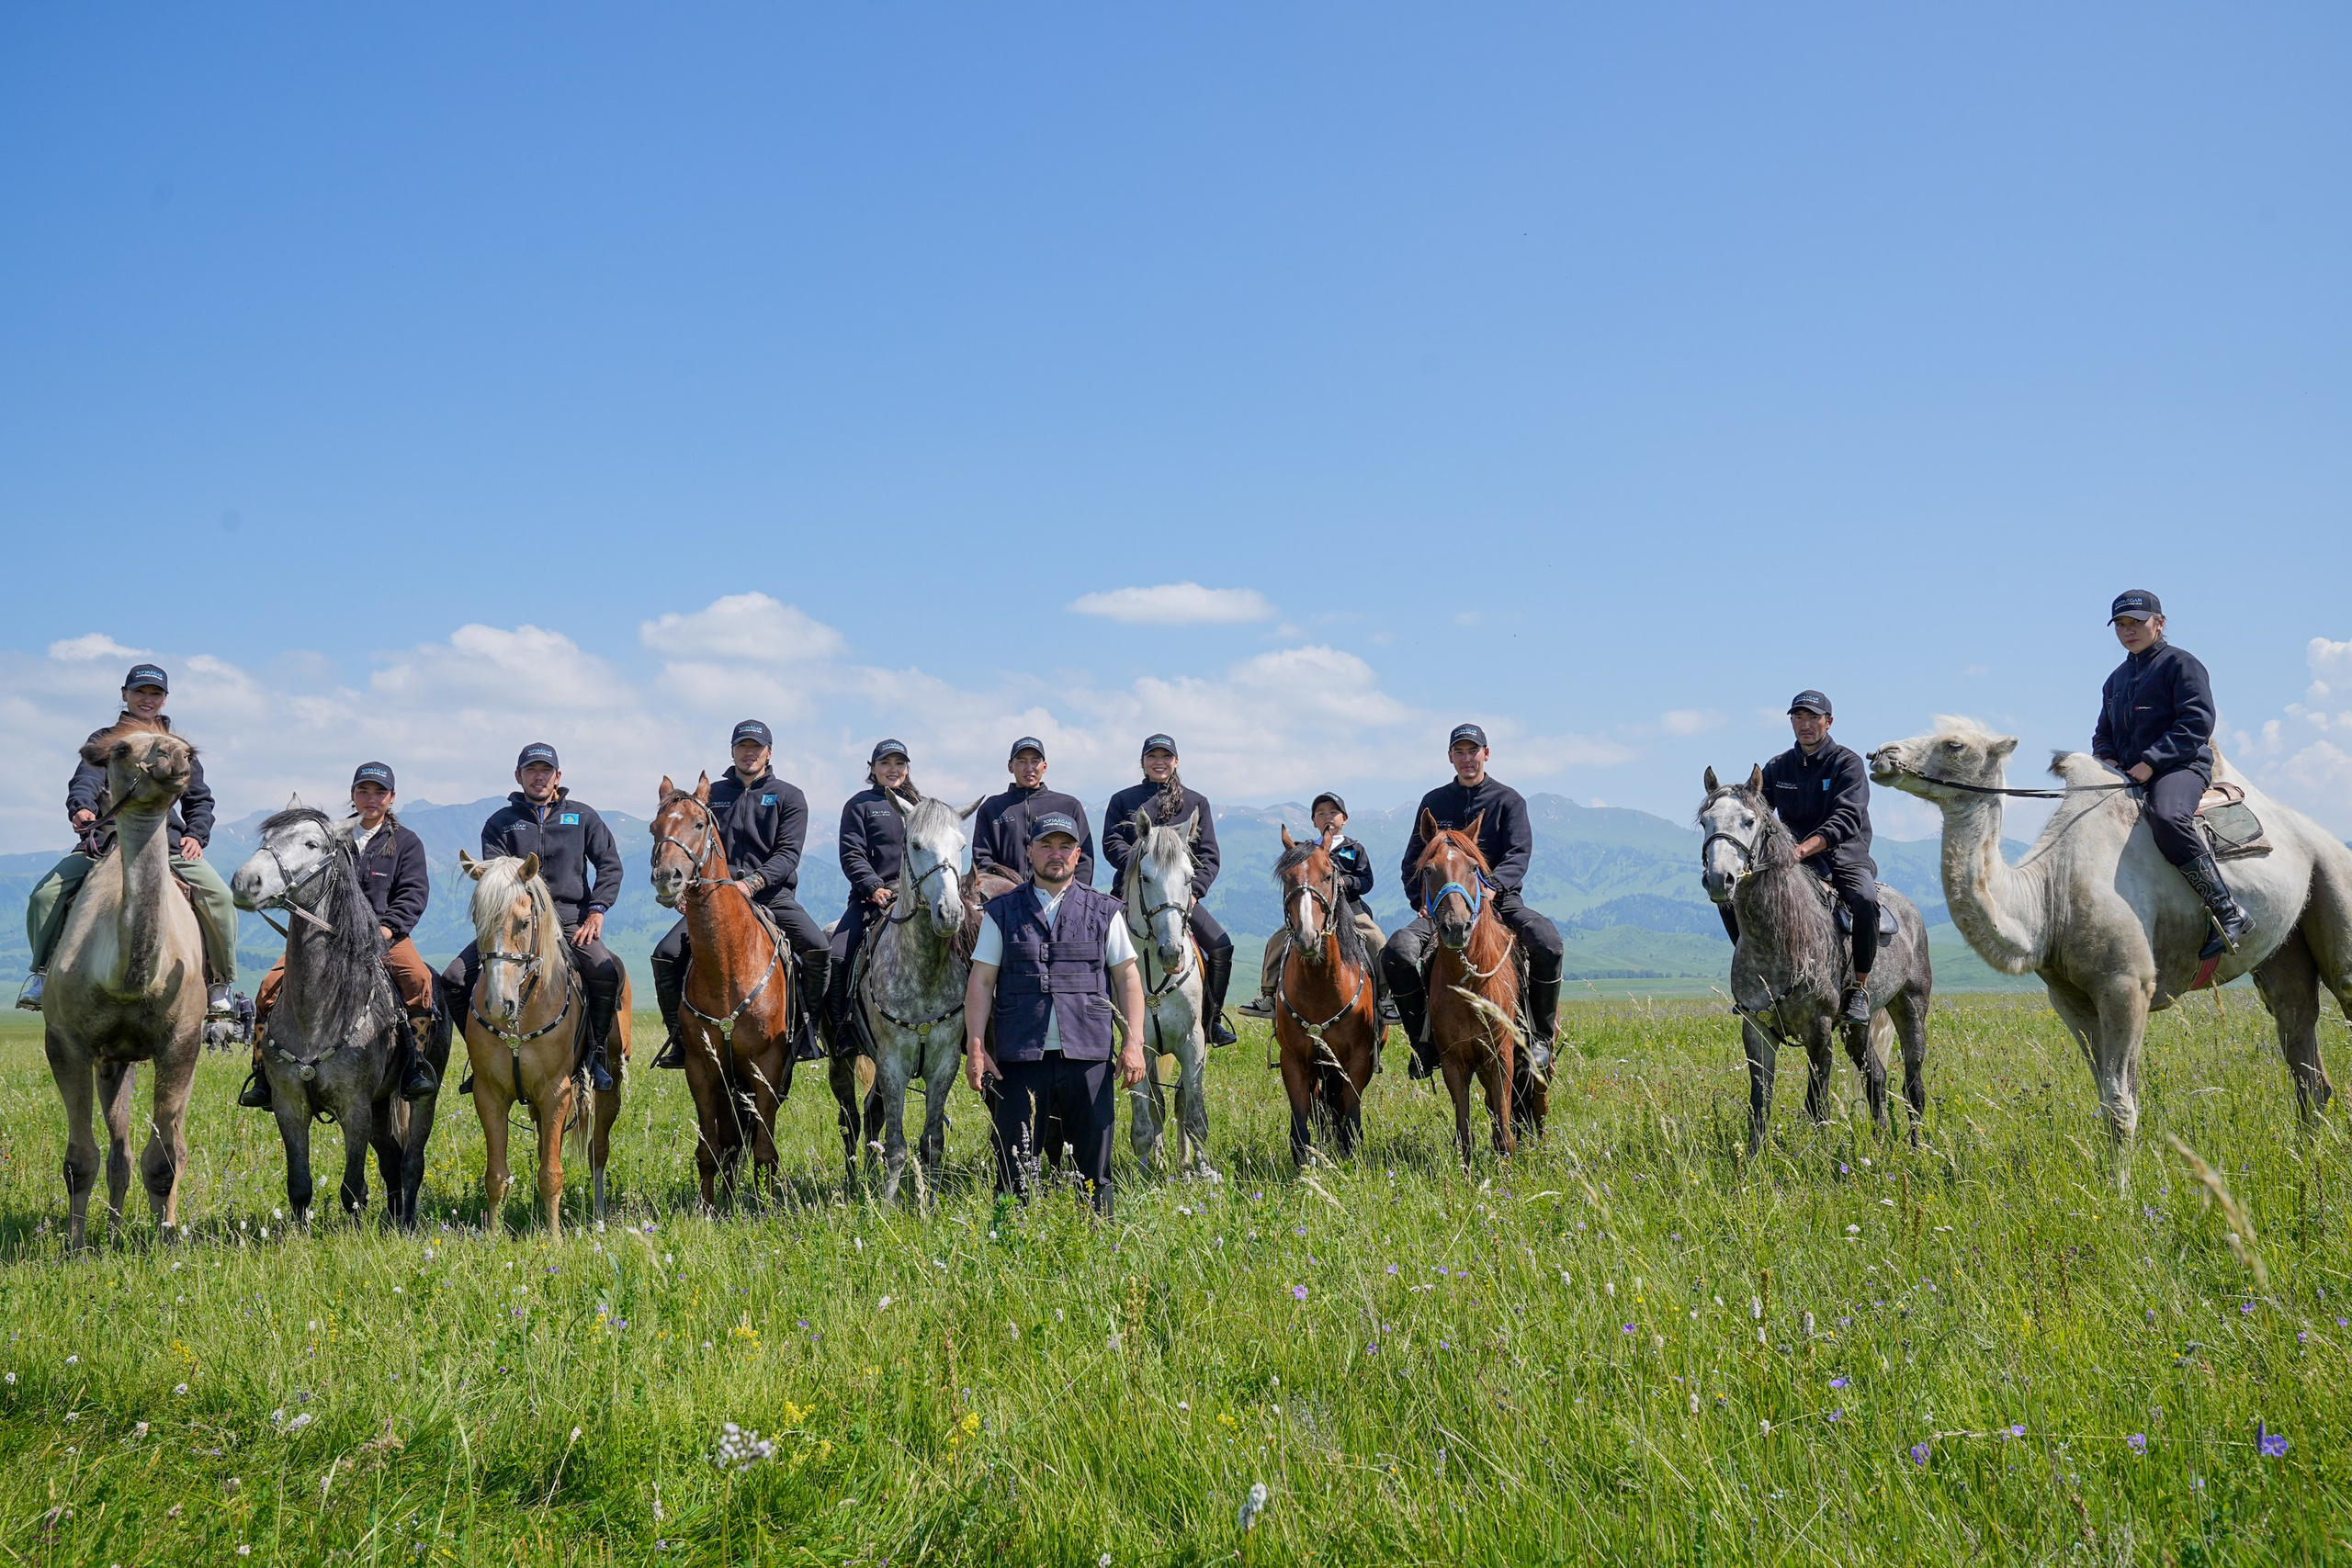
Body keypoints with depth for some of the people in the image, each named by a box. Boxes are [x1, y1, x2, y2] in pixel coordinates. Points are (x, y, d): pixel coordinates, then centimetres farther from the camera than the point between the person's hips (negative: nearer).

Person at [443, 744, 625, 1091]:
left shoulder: (582, 816, 14)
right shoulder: (500, 823, 12)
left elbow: (610, 864, 9)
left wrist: (596, 910, -5)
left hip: (569, 920, -1)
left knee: (607, 972, -31)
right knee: (455, 979, -15)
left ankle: (596, 1053, -12)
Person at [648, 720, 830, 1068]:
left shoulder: (789, 797, 8)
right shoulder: (711, 794, 16)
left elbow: (788, 854, -4)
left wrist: (751, 882, -20)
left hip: (773, 896, -2)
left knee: (816, 947, -27)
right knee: (666, 954, -16)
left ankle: (807, 1029, -11)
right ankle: (681, 1039, -3)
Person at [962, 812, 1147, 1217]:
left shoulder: (1105, 911, 9)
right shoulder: (1002, 912, 7)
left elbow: (1128, 978, 7)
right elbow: (981, 982, 4)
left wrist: (1134, 1042, -3)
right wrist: (975, 1047, -5)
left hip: (1087, 1055, 0)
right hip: (1018, 1057, 0)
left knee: (1093, 1166, 6)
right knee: (1014, 1168, 3)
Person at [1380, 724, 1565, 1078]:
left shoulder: (1508, 800, 6)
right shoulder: (1433, 802, 14)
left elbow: (1519, 854, -7)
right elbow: (1412, 862, 15)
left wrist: (1493, 886, -26)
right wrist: (1421, 900, -4)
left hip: (1500, 899, -2)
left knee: (1548, 943, -30)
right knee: (1396, 953, -25)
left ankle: (1541, 1036, -11)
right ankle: (1424, 1041, -9)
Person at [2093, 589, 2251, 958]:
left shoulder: (2180, 663, -1)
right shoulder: (2116, 679, 23)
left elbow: (2198, 722, -12)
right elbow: (2103, 732, 28)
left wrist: (2151, 761, -19)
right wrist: (2107, 758, 4)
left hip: (2181, 766, -9)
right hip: (2128, 776, 9)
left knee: (2166, 817, -38)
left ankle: (2228, 910, -33)